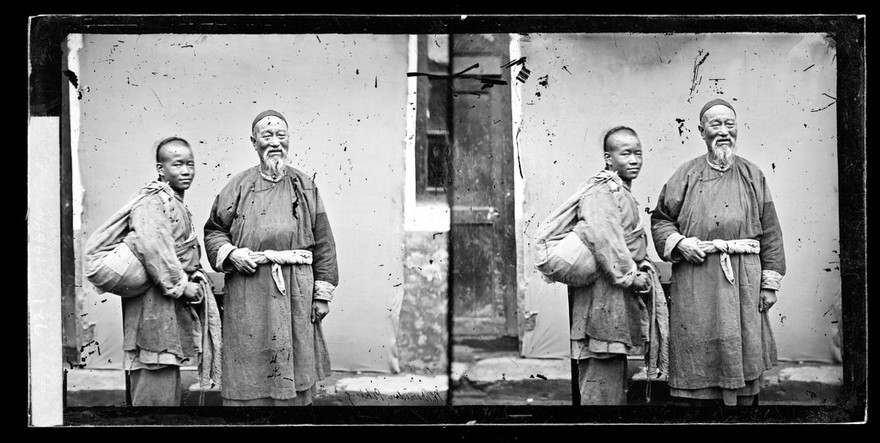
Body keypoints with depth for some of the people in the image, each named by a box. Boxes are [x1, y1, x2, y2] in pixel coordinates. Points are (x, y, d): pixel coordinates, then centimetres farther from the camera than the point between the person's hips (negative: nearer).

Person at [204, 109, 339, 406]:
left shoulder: (305, 187, 9)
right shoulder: (238, 186, 7)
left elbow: (323, 244, 8)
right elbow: (214, 230, 13)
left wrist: (323, 293, 2)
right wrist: (231, 254, -8)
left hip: (296, 294, 1)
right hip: (248, 296, -1)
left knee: (296, 367, 4)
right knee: (249, 370, -1)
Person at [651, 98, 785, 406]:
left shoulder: (753, 176, 10)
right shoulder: (687, 175, 8)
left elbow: (770, 233, 9)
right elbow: (660, 219, 13)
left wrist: (770, 283, 3)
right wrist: (678, 243, -8)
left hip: (743, 282, 1)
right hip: (696, 283, -1)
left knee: (743, 359, 3)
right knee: (698, 357, -1)